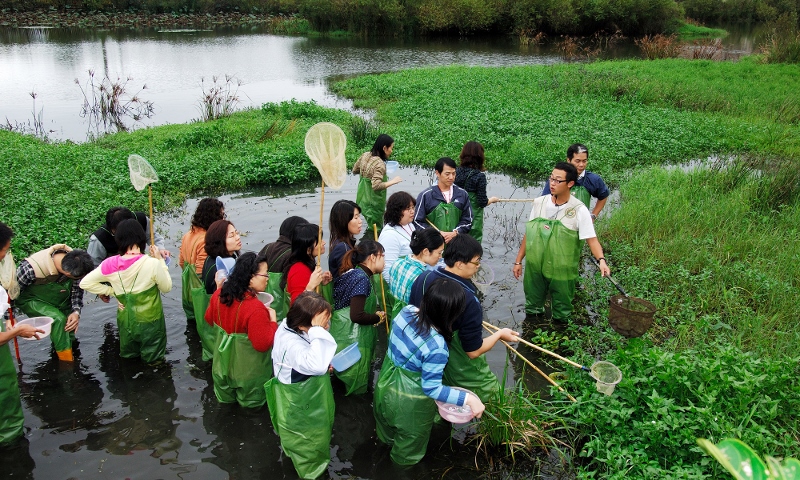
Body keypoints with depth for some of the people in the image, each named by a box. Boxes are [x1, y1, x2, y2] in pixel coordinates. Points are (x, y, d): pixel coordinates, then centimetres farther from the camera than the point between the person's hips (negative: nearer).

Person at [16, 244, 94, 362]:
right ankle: (67, 364, -16)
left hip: (60, 302, 5)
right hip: (32, 301, -5)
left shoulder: (75, 265, -24)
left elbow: (77, 290, -7)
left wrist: (76, 312, -20)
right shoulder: (30, 268, -37)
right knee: (58, 320, -27)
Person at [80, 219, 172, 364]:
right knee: (152, 359, 17)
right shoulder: (152, 263, -25)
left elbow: (85, 283, -5)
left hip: (125, 321, 4)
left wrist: (112, 291, -1)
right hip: (150, 322, -3)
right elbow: (166, 287, -9)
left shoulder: (110, 265, -14)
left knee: (128, 357, 29)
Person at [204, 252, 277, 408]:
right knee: (251, 403, 20)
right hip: (248, 371, -6)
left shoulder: (219, 294, -11)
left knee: (226, 400, 30)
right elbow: (263, 344, -31)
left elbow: (209, 319, 7)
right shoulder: (255, 308, -34)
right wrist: (272, 321, -18)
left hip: (223, 363, 6)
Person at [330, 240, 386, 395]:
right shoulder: (362, 278, -18)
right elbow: (357, 316, -26)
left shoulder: (356, 273, 12)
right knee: (356, 386, 3)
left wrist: (375, 314, 6)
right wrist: (379, 317, -9)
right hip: (353, 341, -10)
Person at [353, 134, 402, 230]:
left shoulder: (365, 155, -2)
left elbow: (355, 170, 13)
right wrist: (392, 182, -24)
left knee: (371, 225, 23)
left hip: (363, 197, 8)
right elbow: (376, 185, -32)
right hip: (373, 203, -8)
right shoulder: (380, 164, -25)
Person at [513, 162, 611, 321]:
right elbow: (528, 234, 6)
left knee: (561, 313, 13)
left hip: (561, 272, -3)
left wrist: (601, 260, -33)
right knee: (532, 309, 19)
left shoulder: (579, 210, -12)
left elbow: (591, 239, -16)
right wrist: (518, 261, 7)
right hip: (535, 268, 3)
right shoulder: (539, 203, -1)